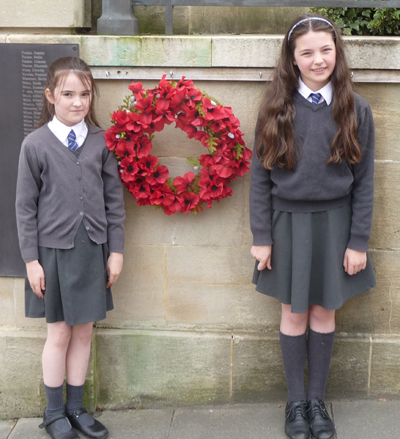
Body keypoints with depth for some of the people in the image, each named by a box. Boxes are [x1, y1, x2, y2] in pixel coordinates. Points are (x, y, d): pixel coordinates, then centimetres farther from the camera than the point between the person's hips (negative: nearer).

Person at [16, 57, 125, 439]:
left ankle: (76, 407, 27)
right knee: (59, 333, 6)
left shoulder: (100, 141, 1)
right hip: (54, 249, -2)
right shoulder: (36, 144, -5)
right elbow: (25, 206, -3)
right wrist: (31, 260, -6)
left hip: (92, 249, 3)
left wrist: (115, 250, 3)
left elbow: (114, 199, 5)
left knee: (84, 331, 10)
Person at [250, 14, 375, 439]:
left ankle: (318, 400, 26)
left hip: (334, 222, 0)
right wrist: (261, 237, -5)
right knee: (294, 313, 8)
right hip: (288, 221, 0)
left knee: (324, 311, 10)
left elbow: (363, 182, 0)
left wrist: (358, 242, -4)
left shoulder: (355, 109, -2)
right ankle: (295, 401, 24)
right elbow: (260, 176, -2)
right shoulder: (277, 108, -3)